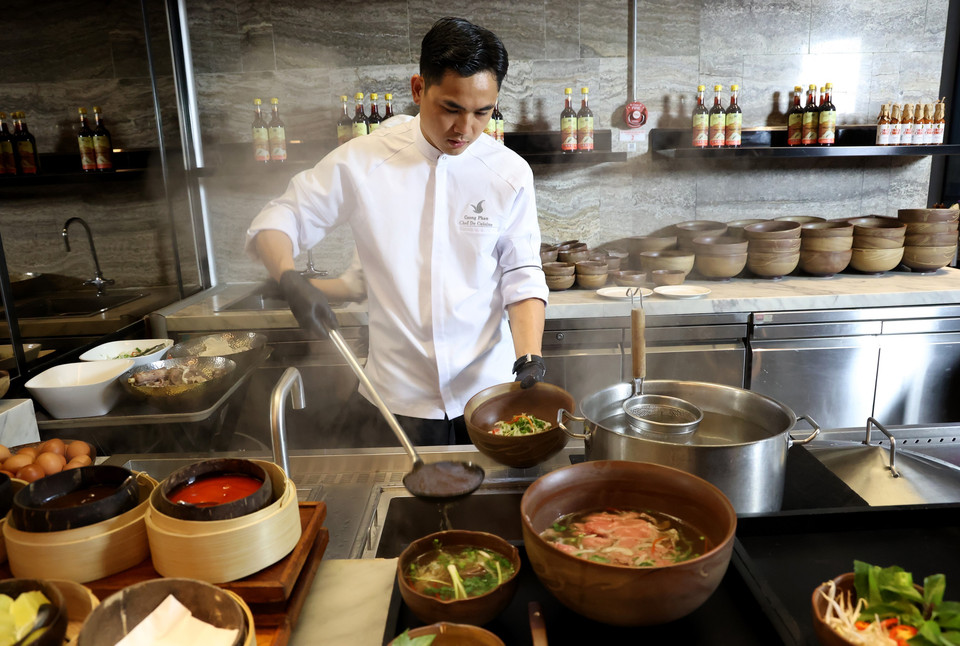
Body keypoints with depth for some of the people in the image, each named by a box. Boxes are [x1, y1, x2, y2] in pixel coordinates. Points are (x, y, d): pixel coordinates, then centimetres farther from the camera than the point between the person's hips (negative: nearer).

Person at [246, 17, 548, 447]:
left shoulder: (510, 172, -5)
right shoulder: (362, 162, -6)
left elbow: (522, 276, -3)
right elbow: (280, 218, 1)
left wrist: (529, 358, -17)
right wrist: (289, 279, -19)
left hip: (488, 393, 1)